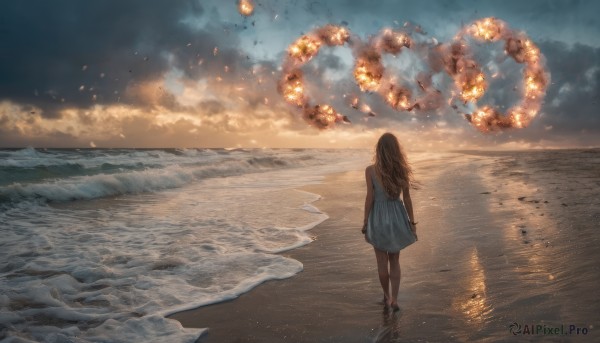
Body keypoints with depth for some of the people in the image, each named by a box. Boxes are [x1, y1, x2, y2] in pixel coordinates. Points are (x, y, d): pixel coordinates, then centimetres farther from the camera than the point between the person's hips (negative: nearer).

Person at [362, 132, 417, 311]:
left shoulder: (370, 170, -13)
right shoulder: (402, 169, -6)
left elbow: (369, 199, -12)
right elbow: (407, 198, -2)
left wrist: (365, 224, -3)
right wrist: (412, 222, 7)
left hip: (379, 218, -2)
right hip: (397, 217, 3)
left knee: (382, 262, 14)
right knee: (395, 260, 18)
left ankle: (387, 296, 30)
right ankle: (394, 299, 13)